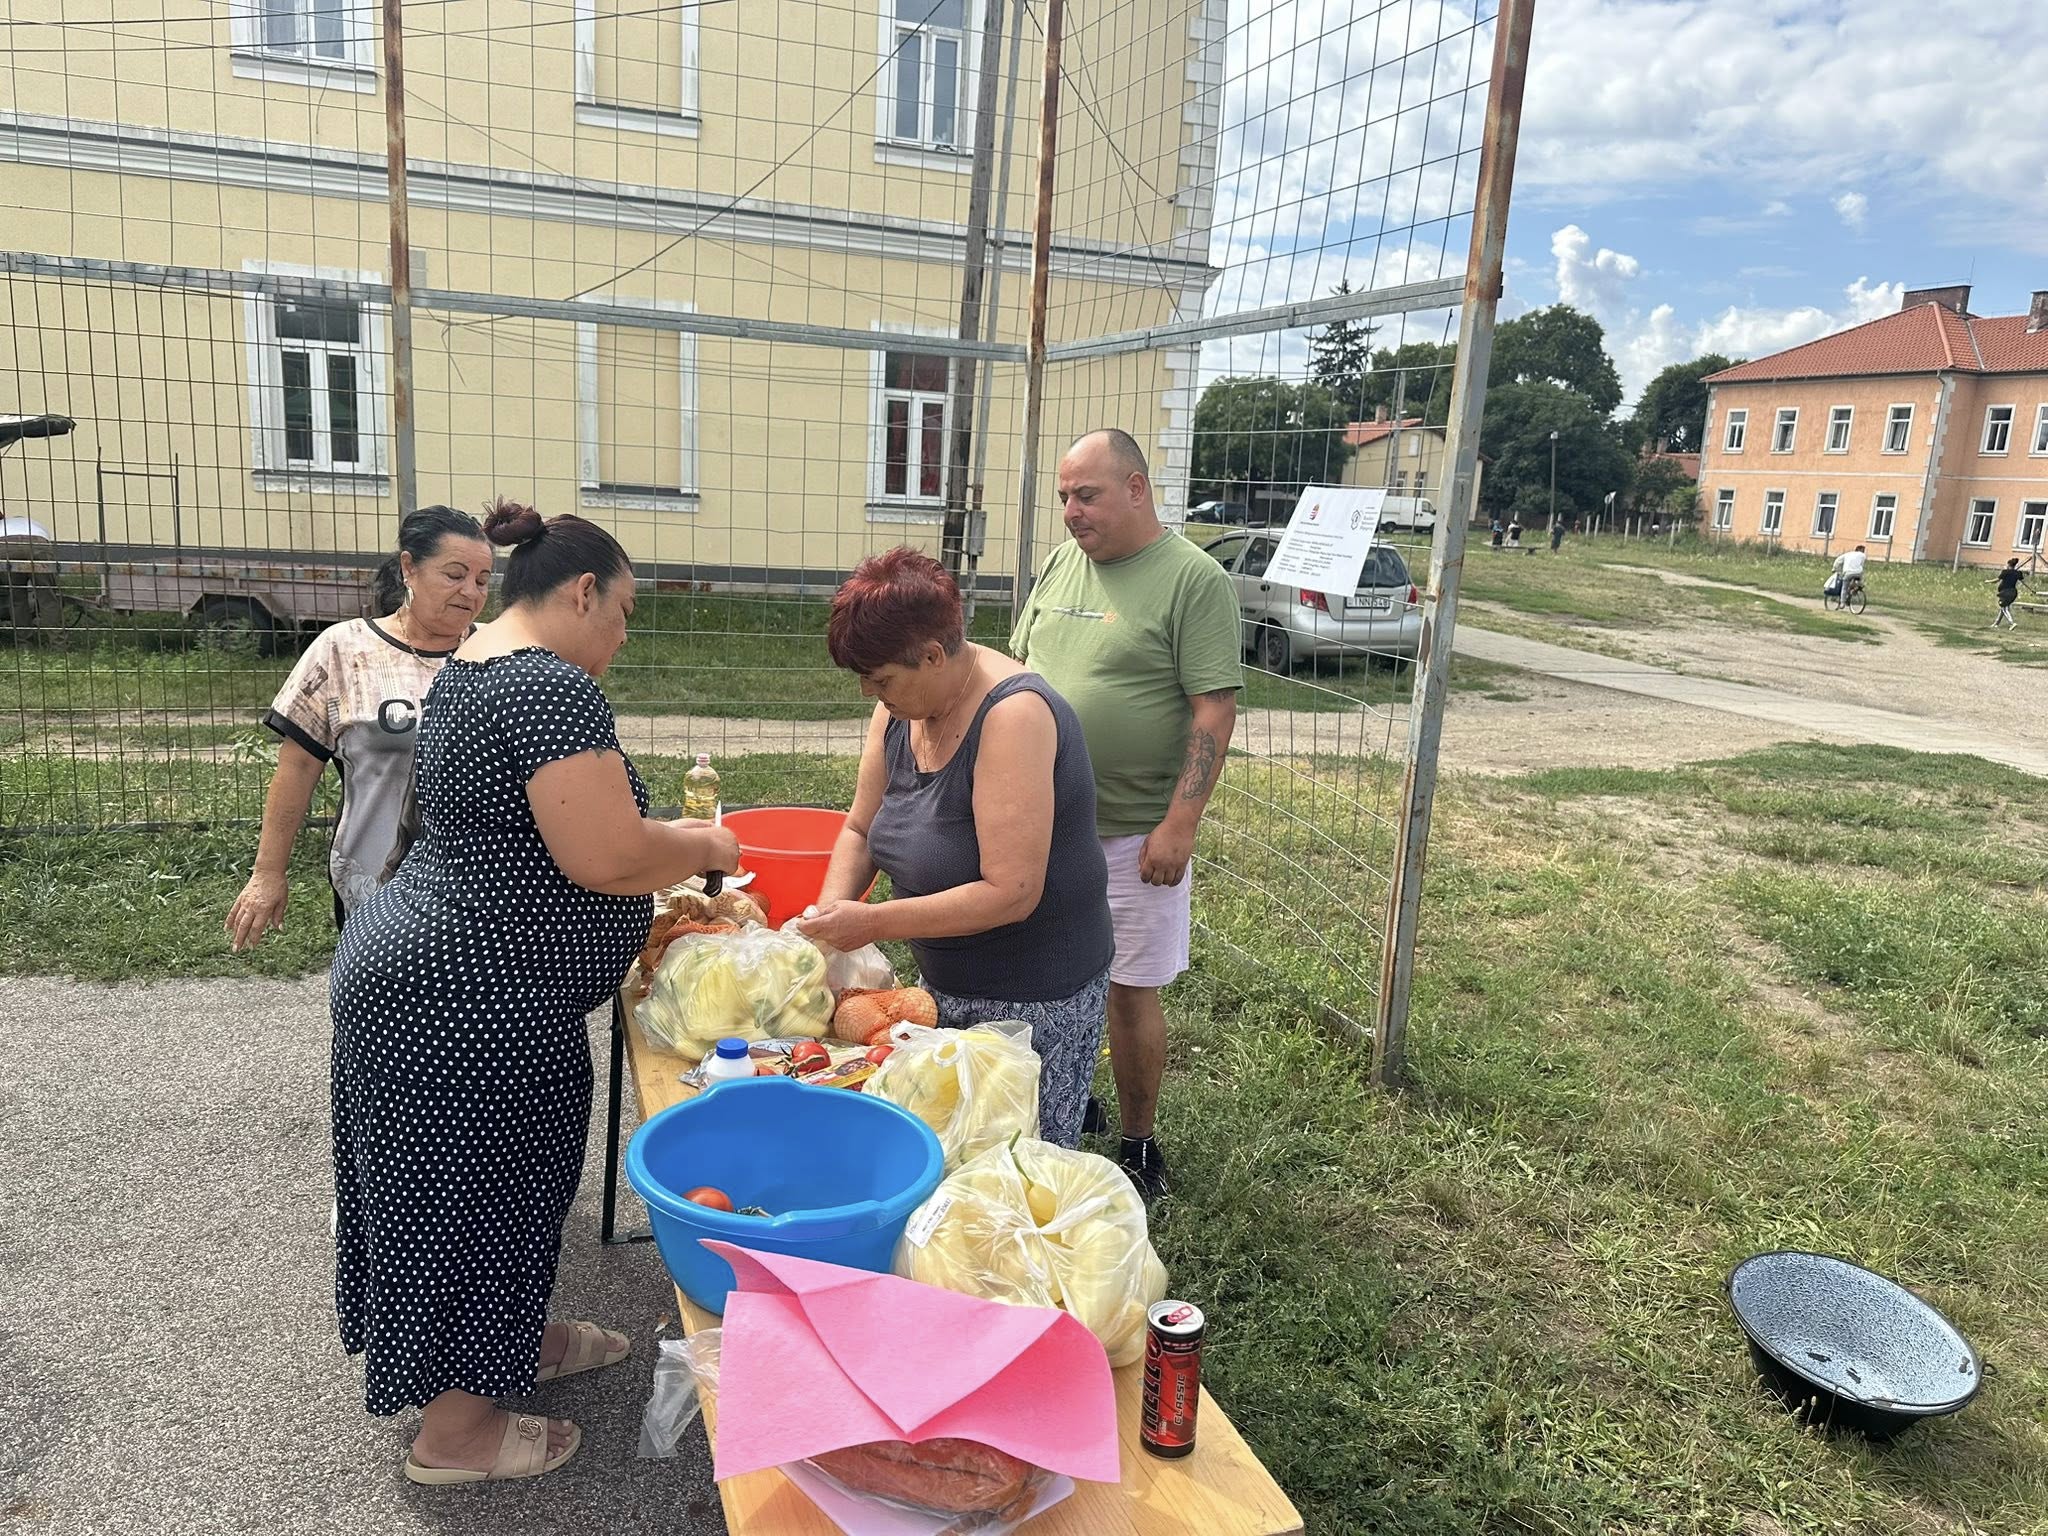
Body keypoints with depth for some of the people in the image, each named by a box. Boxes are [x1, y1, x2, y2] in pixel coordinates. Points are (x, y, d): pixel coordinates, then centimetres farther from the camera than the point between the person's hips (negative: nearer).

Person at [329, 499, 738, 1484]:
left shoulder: (467, 670, 11)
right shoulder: (552, 687, -23)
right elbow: (609, 857, -27)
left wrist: (665, 855, 15)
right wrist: (699, 846, -8)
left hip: (421, 963, 10)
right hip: (465, 1005, -10)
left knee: (505, 1184, 24)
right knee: (474, 1198, 6)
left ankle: (515, 1339, 43)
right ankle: (455, 1430, 25)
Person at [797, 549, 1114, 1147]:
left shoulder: (1013, 715, -26)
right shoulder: (899, 710, -1)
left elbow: (1010, 893, -30)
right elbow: (860, 830, 8)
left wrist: (873, 923, -27)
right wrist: (834, 908, -11)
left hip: (1033, 1001, -7)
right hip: (947, 984, 8)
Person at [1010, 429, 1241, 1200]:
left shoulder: (1195, 580, -11)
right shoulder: (1061, 564, 8)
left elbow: (1215, 711, -15)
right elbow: (1017, 671, 16)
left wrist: (1179, 825, -19)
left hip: (1134, 833, -5)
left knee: (1130, 990, 5)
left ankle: (1138, 1145, 23)